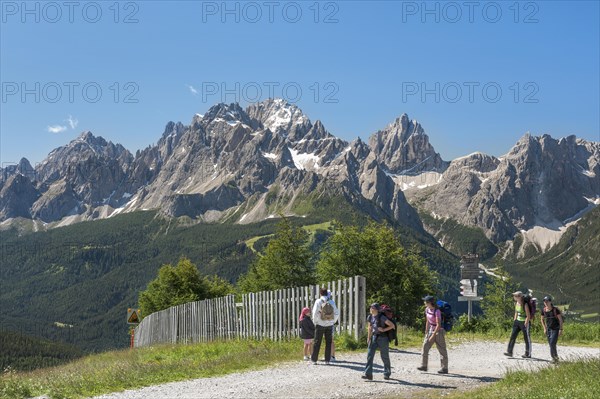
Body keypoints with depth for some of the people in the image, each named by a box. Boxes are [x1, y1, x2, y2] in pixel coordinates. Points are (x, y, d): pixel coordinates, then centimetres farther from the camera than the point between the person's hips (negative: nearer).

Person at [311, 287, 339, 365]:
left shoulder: (318, 301, -7)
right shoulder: (331, 302, 2)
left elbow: (315, 313, -14)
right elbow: (337, 313, 2)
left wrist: (315, 321, 0)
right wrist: (333, 321, 12)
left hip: (320, 324, -2)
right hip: (329, 325, 2)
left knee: (317, 342, 5)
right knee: (328, 342, 8)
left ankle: (314, 359, 7)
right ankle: (327, 360, 7)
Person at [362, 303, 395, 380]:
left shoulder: (382, 317, -16)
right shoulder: (369, 317, 3)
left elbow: (392, 325, -14)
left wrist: (383, 330, -19)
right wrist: (368, 338, 18)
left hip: (383, 338, -5)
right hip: (374, 338, 5)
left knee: (384, 357, 6)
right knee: (370, 355, -10)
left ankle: (387, 373, 26)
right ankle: (368, 374, -14)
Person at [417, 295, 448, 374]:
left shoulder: (437, 311, -21)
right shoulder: (427, 309, 3)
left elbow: (438, 325, -24)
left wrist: (433, 335, -24)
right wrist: (426, 332, 11)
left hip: (438, 331, -7)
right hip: (431, 330, 8)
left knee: (442, 350, 0)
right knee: (425, 346, -2)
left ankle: (444, 368, 7)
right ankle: (424, 366, 1)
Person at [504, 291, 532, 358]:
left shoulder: (525, 305, -19)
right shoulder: (516, 303, 4)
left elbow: (528, 316, -17)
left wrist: (525, 324, -18)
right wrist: (514, 321, 14)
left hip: (524, 322, -7)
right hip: (517, 321, 8)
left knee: (526, 338, 4)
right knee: (513, 336, 0)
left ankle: (528, 354, 15)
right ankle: (509, 352, 0)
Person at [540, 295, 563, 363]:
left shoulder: (555, 309, -14)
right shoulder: (543, 310, -1)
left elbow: (560, 320, -9)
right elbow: (542, 320, 15)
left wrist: (561, 329, -13)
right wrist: (545, 328, 8)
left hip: (556, 329, -5)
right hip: (548, 329, 5)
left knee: (552, 343, -16)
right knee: (551, 344, 6)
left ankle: (553, 357, -3)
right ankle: (556, 356, 21)